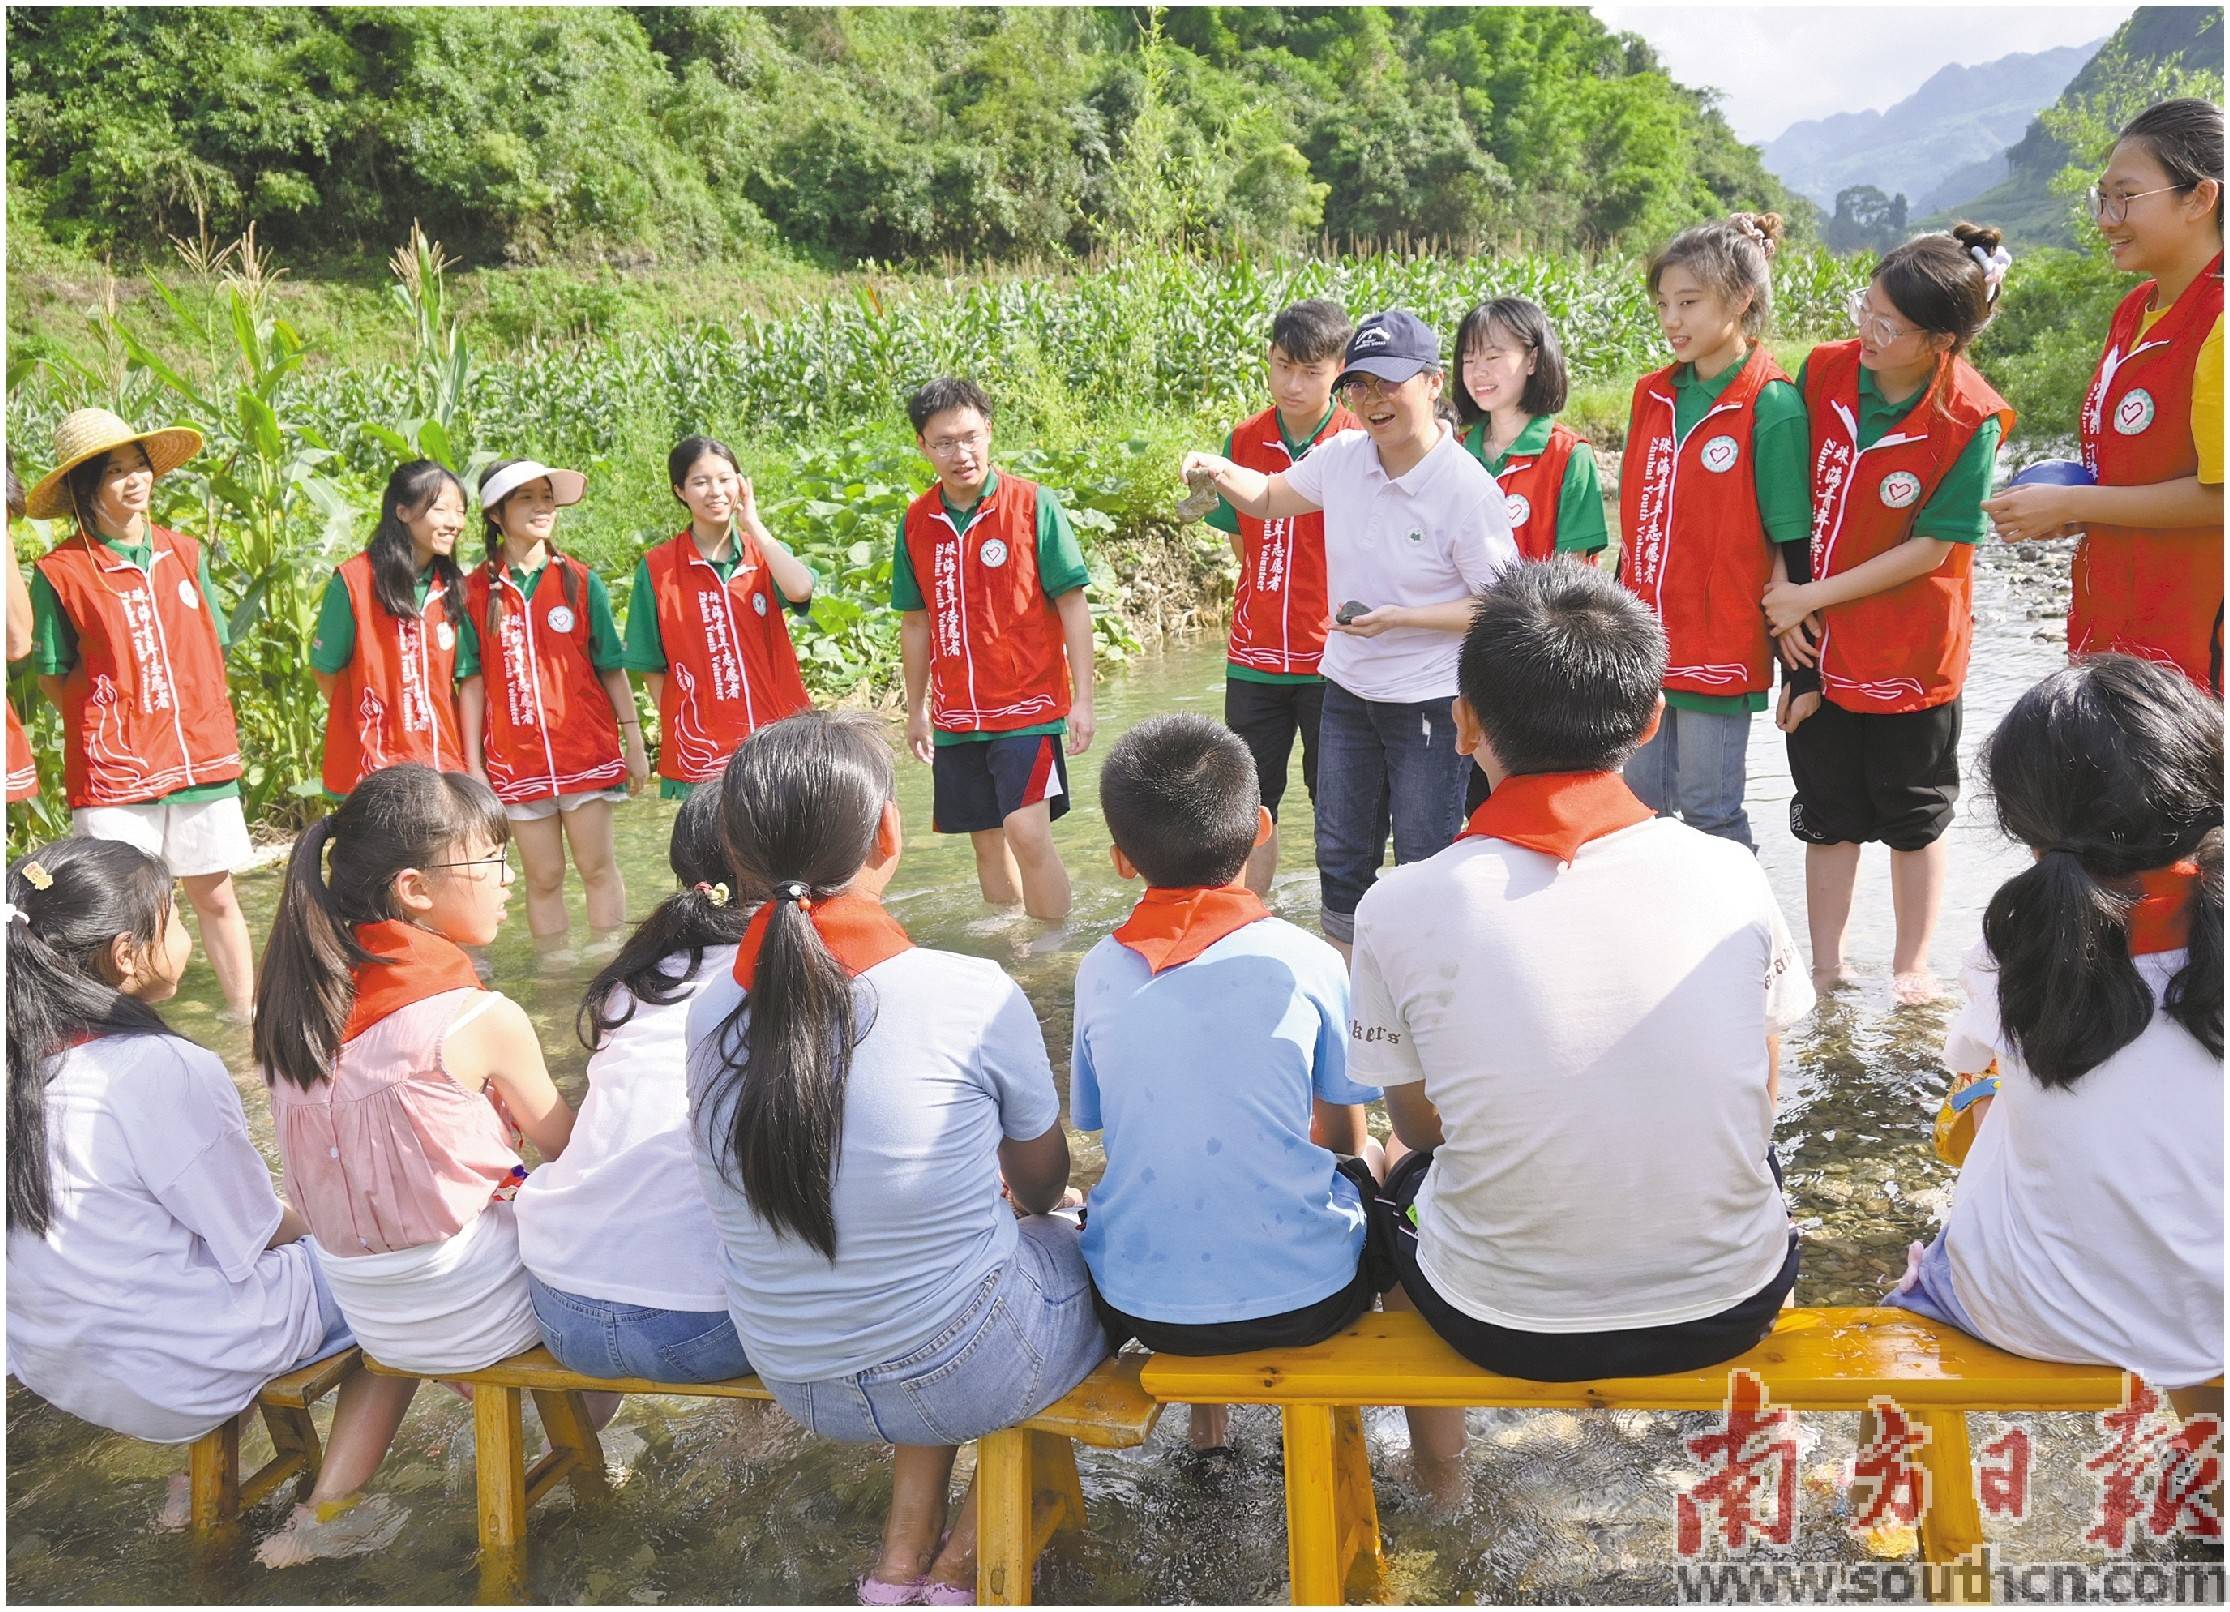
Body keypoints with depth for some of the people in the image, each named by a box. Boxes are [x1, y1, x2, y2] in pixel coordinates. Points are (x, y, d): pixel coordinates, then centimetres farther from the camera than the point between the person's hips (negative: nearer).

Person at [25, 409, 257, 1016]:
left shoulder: (184, 553, 9)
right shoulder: (60, 571, -4)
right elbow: (54, 681, 2)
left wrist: (216, 734, 7)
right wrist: (114, 699, -7)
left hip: (202, 760, 4)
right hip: (114, 772, -3)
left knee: (216, 897, 13)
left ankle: (248, 1017, 24)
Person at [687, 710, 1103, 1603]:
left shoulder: (713, 1010, -10)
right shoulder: (974, 994, -23)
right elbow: (1043, 1180, -4)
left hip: (797, 1382, 5)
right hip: (964, 1375, -4)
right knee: (1096, 1250, 22)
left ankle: (904, 1549, 28)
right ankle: (964, 1562, 26)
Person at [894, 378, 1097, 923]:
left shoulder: (1033, 504, -8)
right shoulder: (916, 522, 4)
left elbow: (1073, 605, -6)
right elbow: (916, 621, 13)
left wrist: (1082, 699, -10)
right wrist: (916, 709, 14)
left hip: (1029, 703, -4)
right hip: (956, 715, 4)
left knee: (1027, 835, -13)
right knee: (987, 842, 10)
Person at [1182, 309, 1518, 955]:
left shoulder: (1468, 490, -19)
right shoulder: (1342, 456, -3)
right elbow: (1266, 498, 13)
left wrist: (1398, 618, -24)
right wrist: (1220, 471, -8)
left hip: (1430, 703, -6)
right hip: (1347, 689, 6)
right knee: (1340, 855, 17)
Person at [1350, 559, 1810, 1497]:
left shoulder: (1401, 908, -18)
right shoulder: (1729, 876, -12)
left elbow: (1419, 1123, -1)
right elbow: (1756, 1110, 3)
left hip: (1503, 1325, -1)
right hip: (1726, 1309, 2)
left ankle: (1438, 1445, 48)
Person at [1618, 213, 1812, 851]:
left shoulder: (1771, 406, -11)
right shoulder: (1652, 395, 8)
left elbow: (1788, 543, -10)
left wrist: (1794, 659, -10)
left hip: (1720, 651, -6)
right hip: (1645, 645, 6)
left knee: (1711, 816, 4)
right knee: (1638, 806, 14)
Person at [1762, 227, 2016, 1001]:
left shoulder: (1970, 420, -18)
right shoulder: (1823, 371, -7)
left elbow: (1932, 547, -16)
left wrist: (1812, 596, -17)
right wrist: (1785, 593, -5)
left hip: (1911, 651, -4)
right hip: (1819, 643, 4)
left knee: (1913, 817, 13)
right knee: (1827, 813, 14)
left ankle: (1913, 965, 30)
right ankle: (1825, 967, 27)